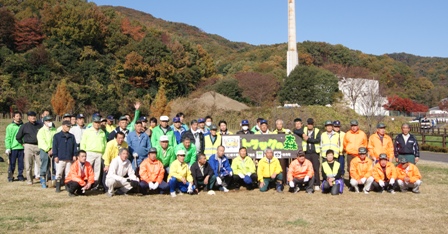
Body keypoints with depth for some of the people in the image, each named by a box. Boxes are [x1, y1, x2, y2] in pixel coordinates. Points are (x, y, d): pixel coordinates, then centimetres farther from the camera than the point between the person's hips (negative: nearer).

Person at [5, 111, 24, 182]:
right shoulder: (10, 127, 1)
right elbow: (7, 138, -1)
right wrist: (8, 148, -9)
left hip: (22, 147, 2)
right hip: (13, 148, -2)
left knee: (21, 163, 7)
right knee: (12, 163, 2)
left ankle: (20, 175, 16)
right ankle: (10, 176, 12)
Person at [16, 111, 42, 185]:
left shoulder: (39, 126, 10)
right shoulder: (24, 126, 5)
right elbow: (18, 137, 10)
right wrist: (23, 144, 7)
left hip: (38, 146, 2)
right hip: (28, 147, -1)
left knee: (41, 164, -2)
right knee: (28, 165, 2)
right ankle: (29, 180, 9)